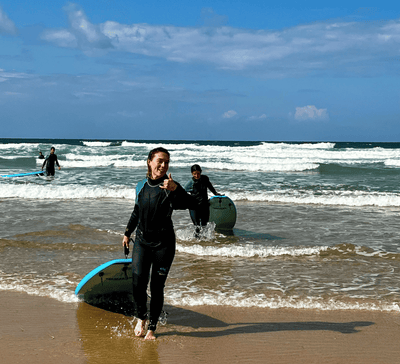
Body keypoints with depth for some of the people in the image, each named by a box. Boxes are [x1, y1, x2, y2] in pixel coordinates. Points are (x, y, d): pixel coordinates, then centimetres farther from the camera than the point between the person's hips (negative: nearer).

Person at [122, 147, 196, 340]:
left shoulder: (169, 187, -9)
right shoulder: (141, 186, 5)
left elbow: (190, 203, -29)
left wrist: (175, 189, -46)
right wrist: (127, 232, 26)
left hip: (164, 243, -3)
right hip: (142, 240, 3)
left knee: (157, 286, 0)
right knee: (138, 280, -11)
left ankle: (152, 327, 15)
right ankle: (141, 317, 14)